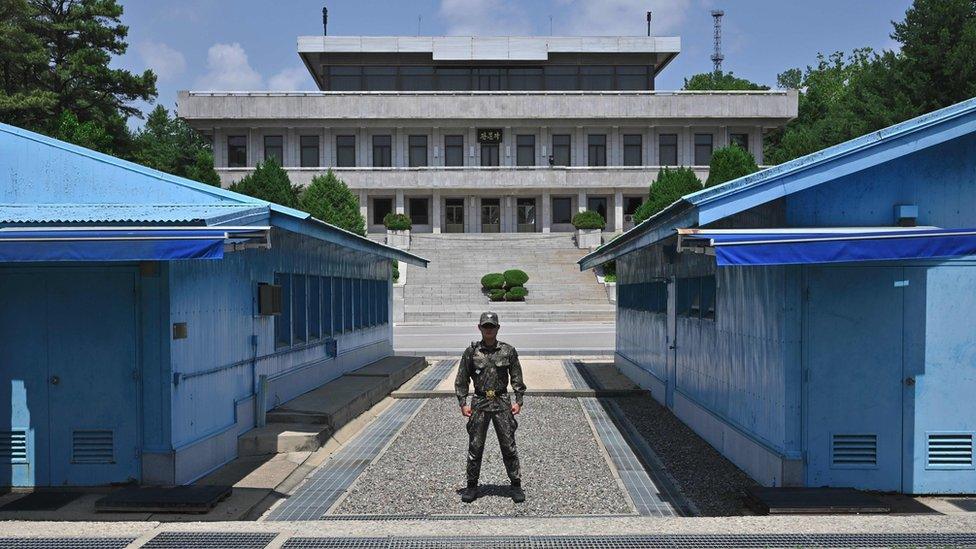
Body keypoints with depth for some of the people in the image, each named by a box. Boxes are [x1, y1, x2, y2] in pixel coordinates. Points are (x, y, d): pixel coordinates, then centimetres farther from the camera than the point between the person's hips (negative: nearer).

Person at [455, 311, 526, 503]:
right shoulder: (471, 352, 1)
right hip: (479, 403, 0)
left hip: (502, 402, 0)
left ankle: (516, 485, 11)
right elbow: (461, 379, 6)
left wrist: (518, 401, -1)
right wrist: (463, 403, -1)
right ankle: (472, 486, 15)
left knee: (509, 446, 2)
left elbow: (517, 378, 7)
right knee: (475, 446, 4)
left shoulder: (508, 351, 2)